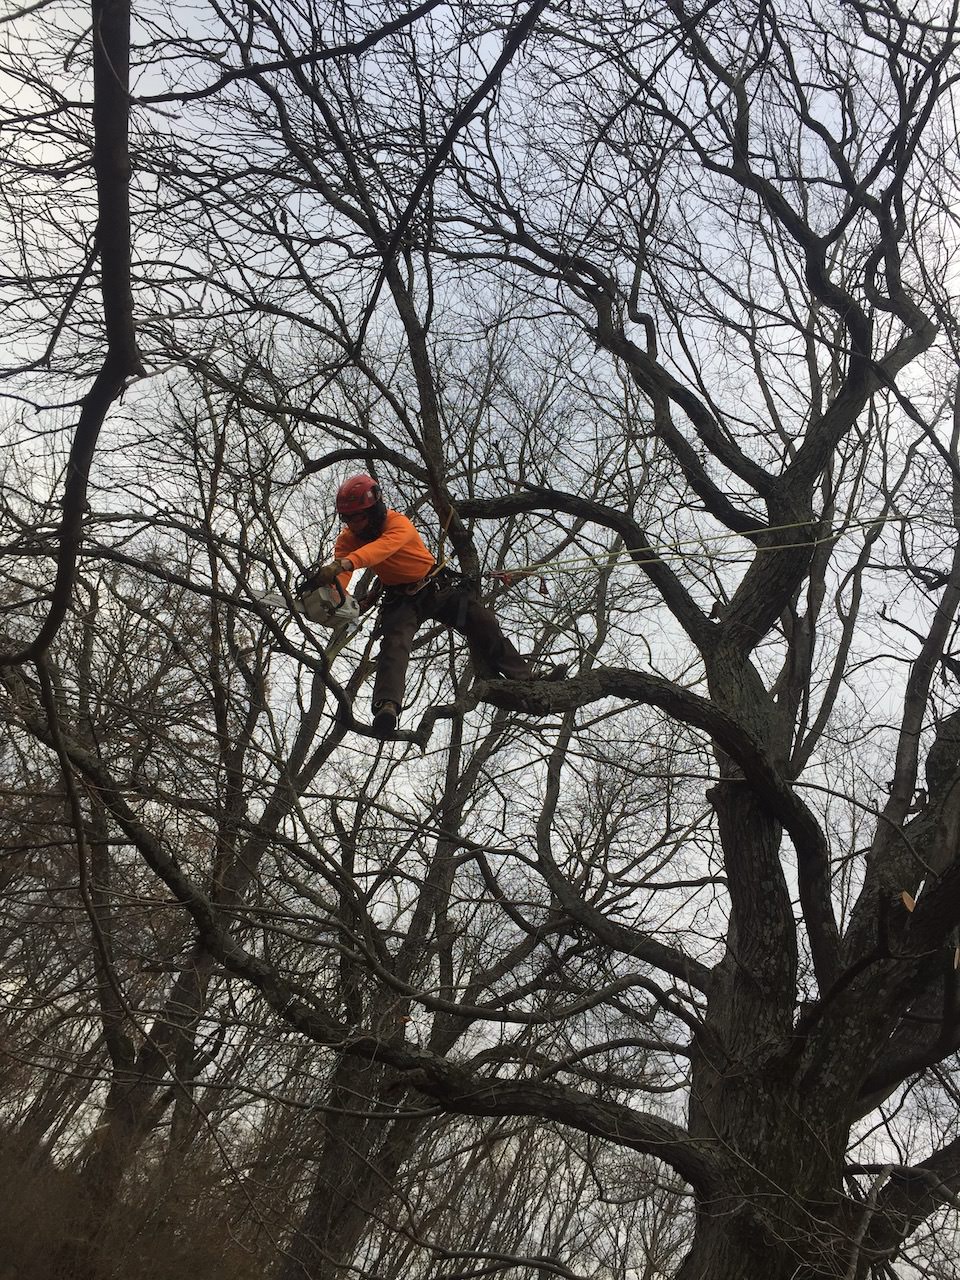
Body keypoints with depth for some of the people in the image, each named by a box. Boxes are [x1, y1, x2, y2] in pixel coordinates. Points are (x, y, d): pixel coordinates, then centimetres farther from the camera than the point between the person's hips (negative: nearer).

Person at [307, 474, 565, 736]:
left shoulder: (398, 524, -25)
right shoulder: (348, 538, -11)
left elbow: (383, 547, -48)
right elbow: (339, 576, -27)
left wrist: (345, 563, -66)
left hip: (438, 587, -1)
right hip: (400, 600, 1)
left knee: (483, 624, -6)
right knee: (395, 642, -27)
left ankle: (524, 677, 6)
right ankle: (387, 707, -46)